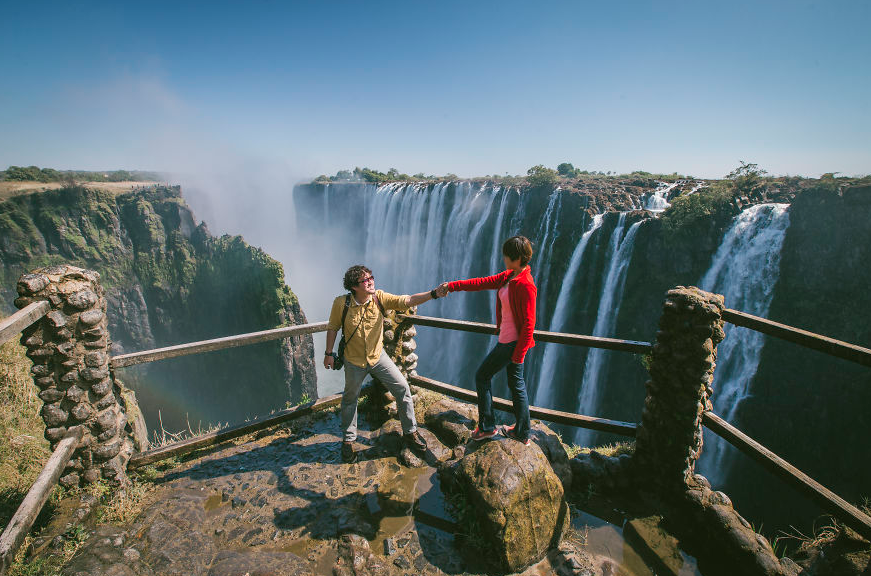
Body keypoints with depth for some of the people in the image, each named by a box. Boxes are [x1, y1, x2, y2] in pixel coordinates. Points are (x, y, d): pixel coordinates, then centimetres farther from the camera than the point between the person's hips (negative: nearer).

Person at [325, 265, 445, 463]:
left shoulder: (379, 298, -17)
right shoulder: (341, 303, -20)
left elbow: (408, 301, -26)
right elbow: (332, 328, -5)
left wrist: (434, 293, -39)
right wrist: (329, 353, -3)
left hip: (378, 356, 1)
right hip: (354, 361, -1)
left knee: (402, 388, -4)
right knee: (350, 400, 16)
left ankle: (410, 432, 17)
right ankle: (348, 441, 39)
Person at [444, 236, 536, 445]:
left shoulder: (525, 285, -24)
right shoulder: (509, 276, 4)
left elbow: (529, 323, -22)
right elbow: (484, 282, 8)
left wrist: (519, 353, -18)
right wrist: (452, 286, 5)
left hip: (511, 343, -9)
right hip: (508, 340, 9)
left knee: (482, 376, 6)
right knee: (516, 383, 17)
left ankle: (487, 427, 20)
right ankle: (522, 433, 31)